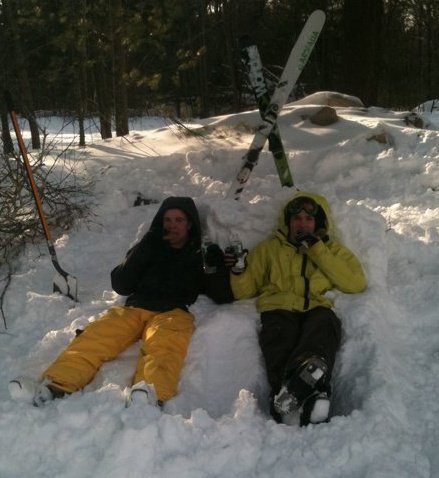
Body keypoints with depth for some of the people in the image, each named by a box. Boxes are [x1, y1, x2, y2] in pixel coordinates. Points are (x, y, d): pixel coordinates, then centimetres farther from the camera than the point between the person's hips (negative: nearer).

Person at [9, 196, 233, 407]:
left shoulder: (199, 257, 25)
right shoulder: (150, 249, 30)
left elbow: (223, 297, 15)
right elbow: (121, 285, 16)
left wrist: (216, 266, -2)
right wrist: (144, 248, 7)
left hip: (172, 312, -3)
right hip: (133, 309, 3)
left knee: (164, 344, -38)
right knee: (94, 336, -27)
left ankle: (151, 395, -64)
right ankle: (54, 386, -47)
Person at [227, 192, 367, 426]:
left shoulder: (333, 250, 28)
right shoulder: (269, 248, 27)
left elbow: (356, 283, 7)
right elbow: (244, 291, 22)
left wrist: (317, 251, 4)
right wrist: (238, 270, -1)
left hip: (317, 310, 0)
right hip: (280, 310, 0)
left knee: (324, 322, -37)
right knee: (279, 333, -36)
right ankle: (312, 393, -56)